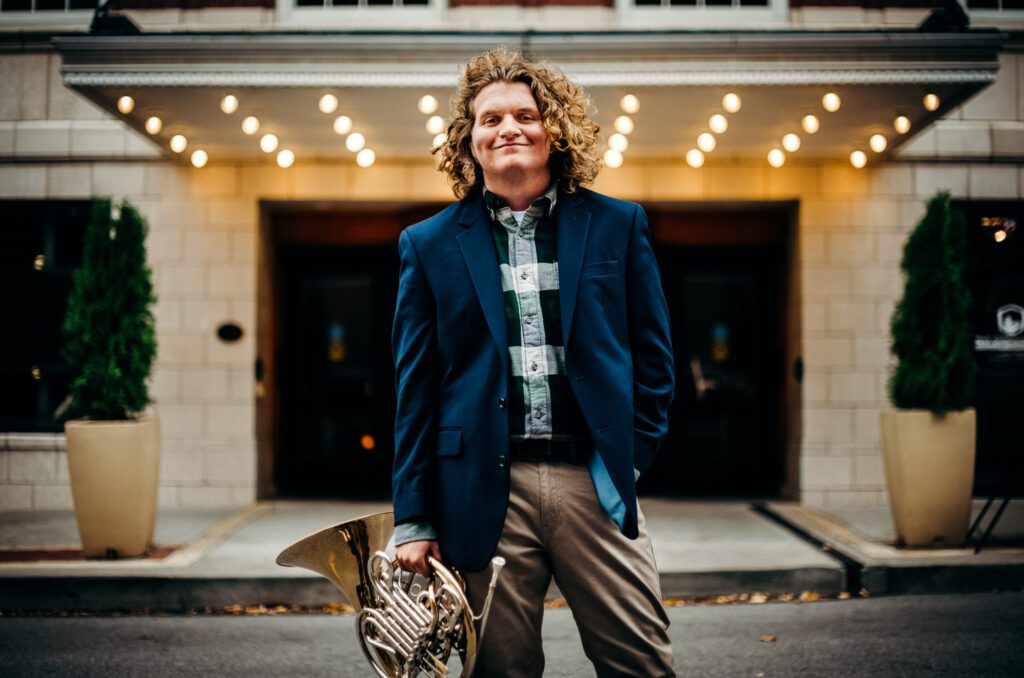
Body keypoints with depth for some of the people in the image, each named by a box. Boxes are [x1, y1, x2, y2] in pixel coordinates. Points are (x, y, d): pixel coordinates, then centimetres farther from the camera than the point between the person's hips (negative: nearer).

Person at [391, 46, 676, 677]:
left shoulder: (618, 225, 8)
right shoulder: (431, 244, 7)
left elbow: (654, 353, 11)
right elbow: (414, 386, 6)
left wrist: (633, 456, 1)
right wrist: (413, 518, 2)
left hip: (593, 482, 0)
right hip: (486, 490, 0)